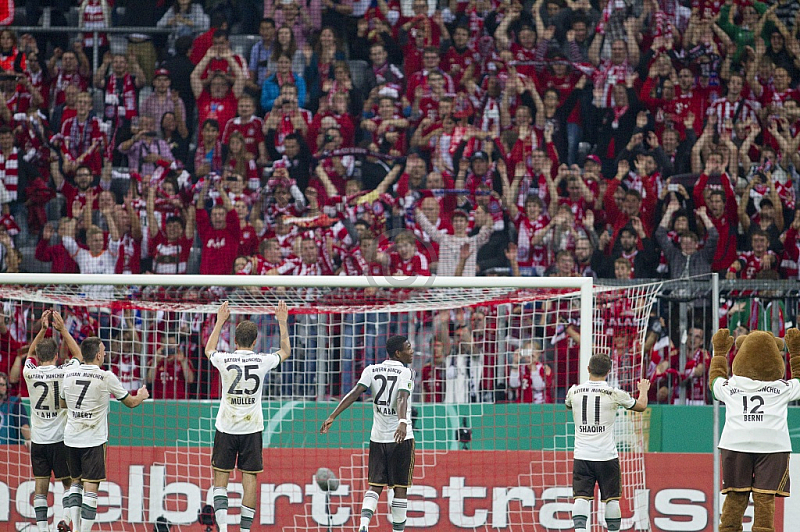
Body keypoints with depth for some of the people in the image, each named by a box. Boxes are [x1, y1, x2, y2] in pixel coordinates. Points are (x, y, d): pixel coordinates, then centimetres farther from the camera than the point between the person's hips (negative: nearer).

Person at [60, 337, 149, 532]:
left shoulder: (69, 375, 3)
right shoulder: (106, 377, -9)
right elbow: (130, 402, 4)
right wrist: (141, 396, 27)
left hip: (71, 438, 5)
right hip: (93, 440, -5)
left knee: (76, 481, 20)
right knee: (91, 488, -2)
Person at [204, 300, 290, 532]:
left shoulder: (224, 360, -6)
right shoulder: (263, 361, -5)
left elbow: (209, 349, 19)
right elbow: (286, 351, 17)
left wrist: (220, 321, 26)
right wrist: (282, 323, 25)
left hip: (226, 427, 0)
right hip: (252, 427, 0)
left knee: (220, 476, 7)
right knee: (250, 478, 5)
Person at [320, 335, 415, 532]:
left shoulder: (372, 370, 5)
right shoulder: (405, 372, -7)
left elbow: (355, 393, -6)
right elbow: (402, 399, -24)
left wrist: (332, 417, -9)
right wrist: (403, 423, -39)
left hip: (377, 437, 4)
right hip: (401, 437, -4)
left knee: (375, 486, 6)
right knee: (400, 488, 5)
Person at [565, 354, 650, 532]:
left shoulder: (575, 391, 1)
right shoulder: (614, 393, -6)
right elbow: (641, 406, 10)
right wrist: (643, 390, 32)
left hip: (582, 455, 1)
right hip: (607, 455, -1)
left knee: (581, 497, -3)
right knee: (612, 498, 9)